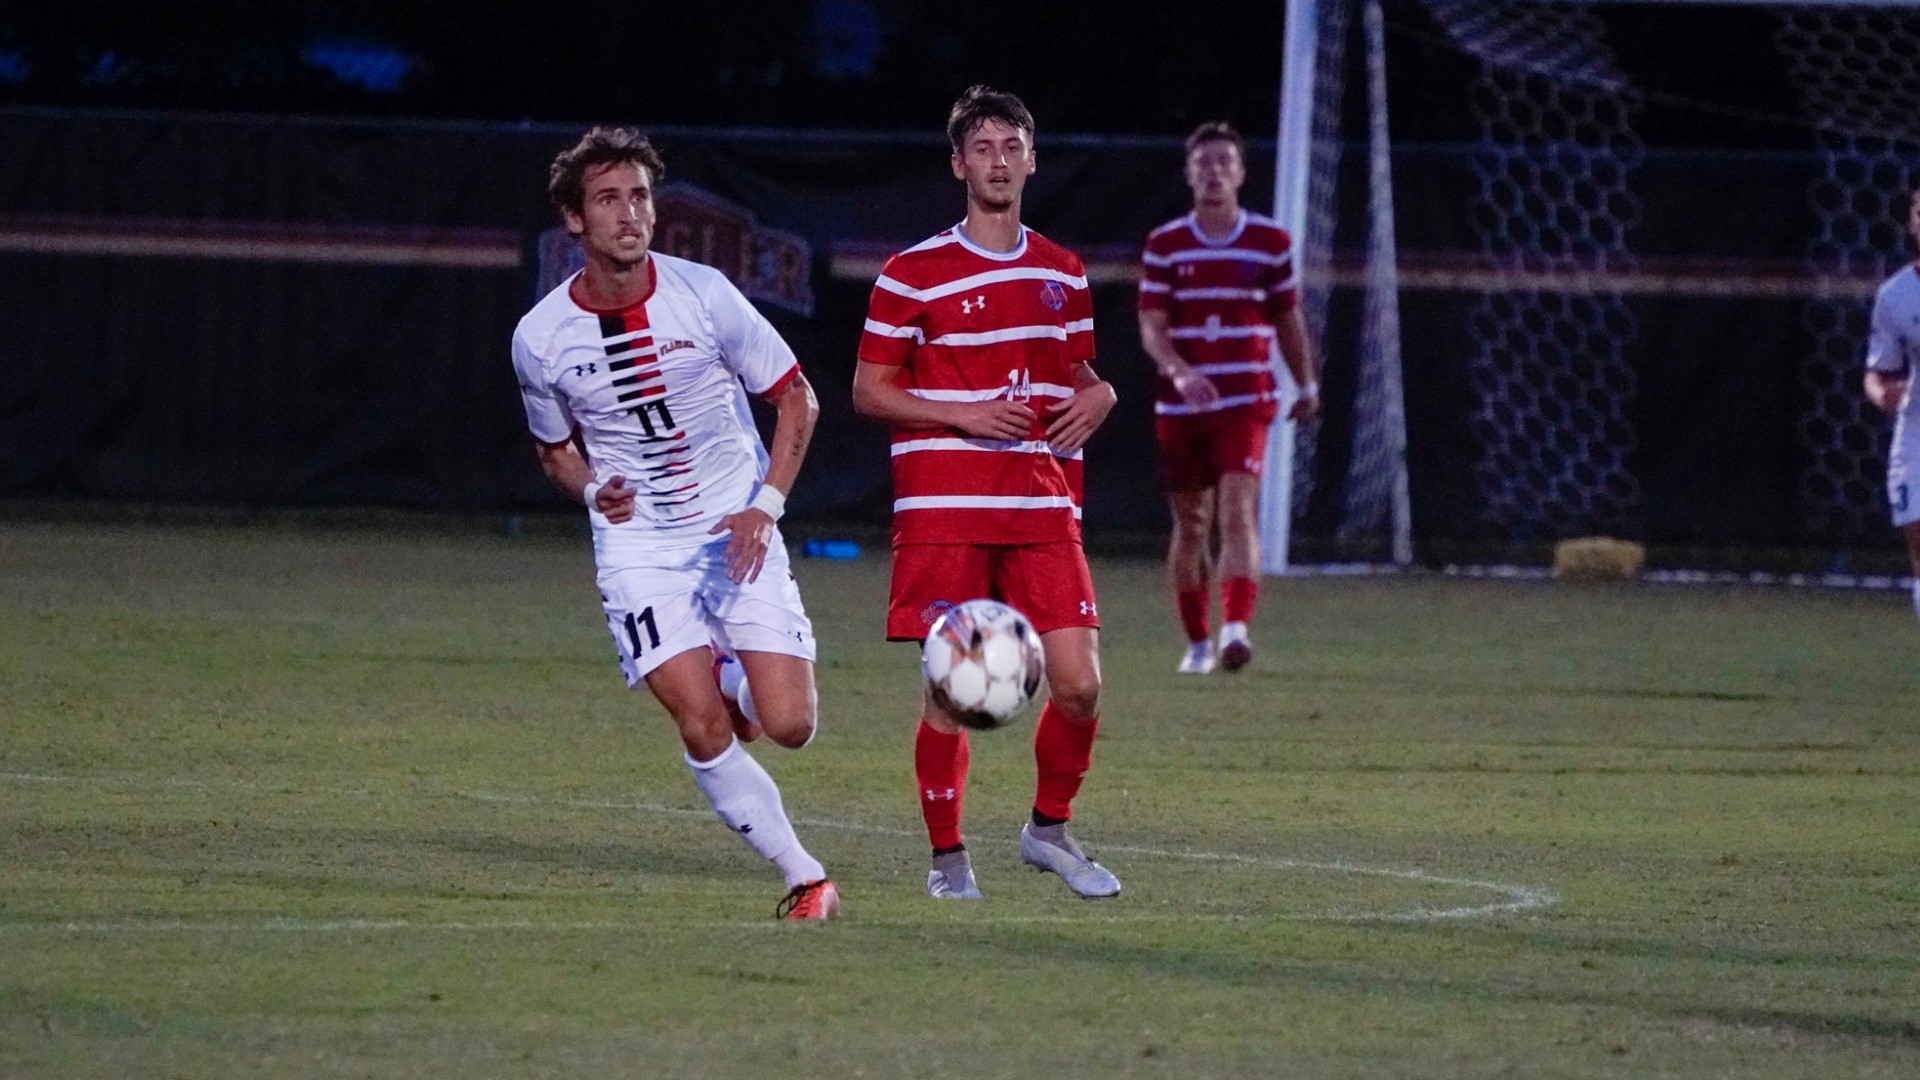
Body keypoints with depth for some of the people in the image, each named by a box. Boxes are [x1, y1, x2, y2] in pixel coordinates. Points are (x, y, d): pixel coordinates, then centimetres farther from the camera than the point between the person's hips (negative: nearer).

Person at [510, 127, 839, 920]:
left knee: (788, 724, -10)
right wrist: (593, 490, -10)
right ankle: (805, 879, 1)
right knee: (703, 731, -15)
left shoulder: (701, 294, -9)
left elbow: (795, 396, 2)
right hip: (639, 548, 0)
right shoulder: (540, 338, -6)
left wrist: (766, 504, -10)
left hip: (737, 530, 0)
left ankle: (739, 686, 28)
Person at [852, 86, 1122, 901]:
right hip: (944, 513, -4)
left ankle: (1050, 827, 16)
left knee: (1079, 686, -6)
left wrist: (1099, 396, 0)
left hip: (1043, 511, 4)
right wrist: (965, 416, -13)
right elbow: (868, 391, 0)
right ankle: (947, 857, 10)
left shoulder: (1063, 274, 14)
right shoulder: (913, 275, -1)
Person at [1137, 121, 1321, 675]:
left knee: (1238, 514, -18)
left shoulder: (1270, 241, 5)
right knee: (1190, 524, 8)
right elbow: (1151, 325, -6)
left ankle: (1235, 627, -31)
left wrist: (1306, 385, 20)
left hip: (1247, 402, -1)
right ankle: (1197, 643, 22)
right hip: (1180, 403, 1)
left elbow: (1288, 317, 16)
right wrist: (1179, 370, -24)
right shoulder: (1164, 245, 2)